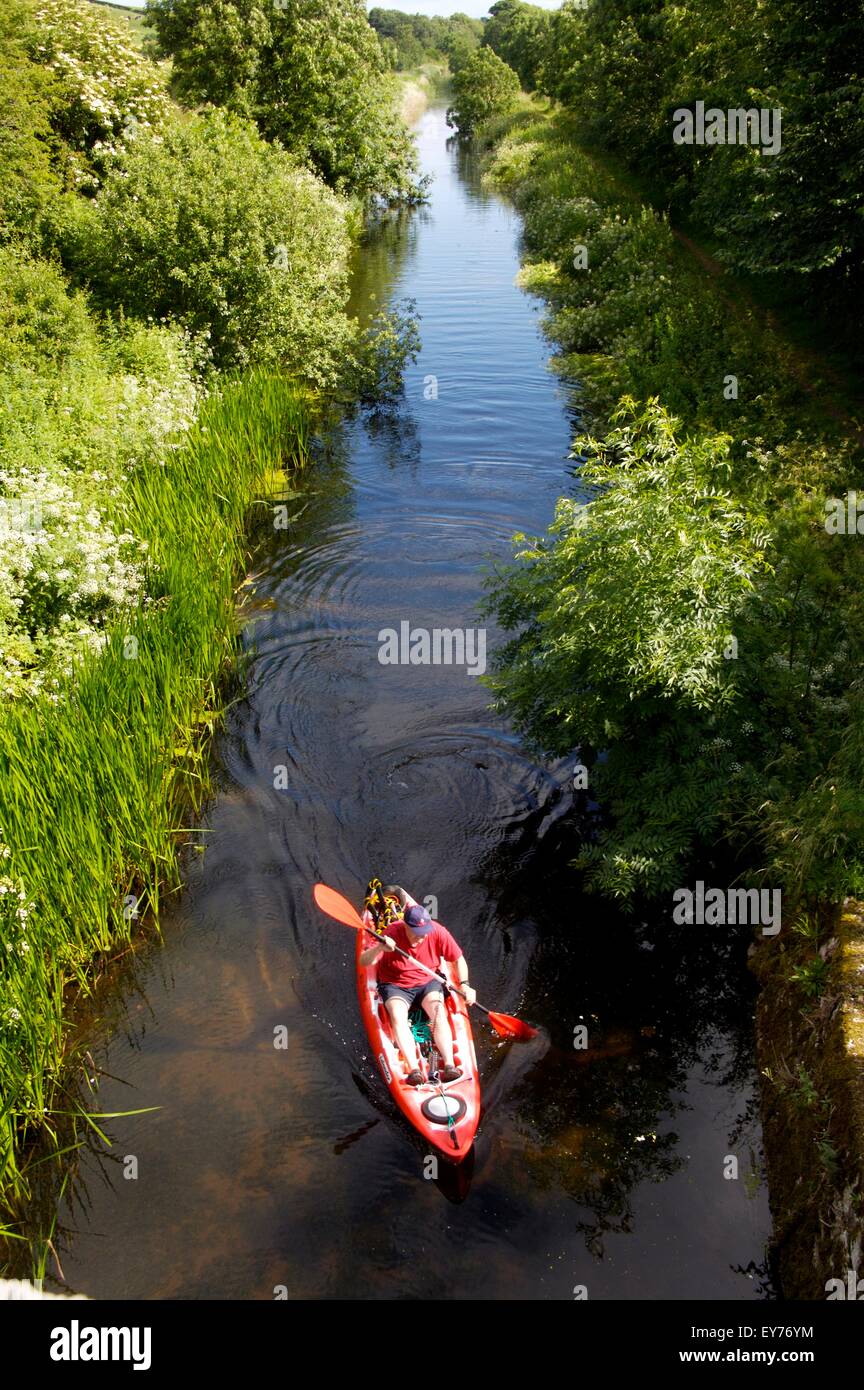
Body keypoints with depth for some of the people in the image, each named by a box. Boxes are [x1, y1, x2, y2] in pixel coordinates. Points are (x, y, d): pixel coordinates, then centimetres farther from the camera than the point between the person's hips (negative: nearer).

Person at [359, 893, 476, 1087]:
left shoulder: (437, 932, -16)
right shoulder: (393, 934, -22)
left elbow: (459, 960, -2)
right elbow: (363, 961, -28)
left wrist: (464, 985, -17)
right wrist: (380, 947, -47)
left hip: (428, 983, 2)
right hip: (395, 986, -1)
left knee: (439, 1011, -28)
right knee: (397, 1015, -31)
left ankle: (449, 1065, -33)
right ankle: (413, 1069, -38)